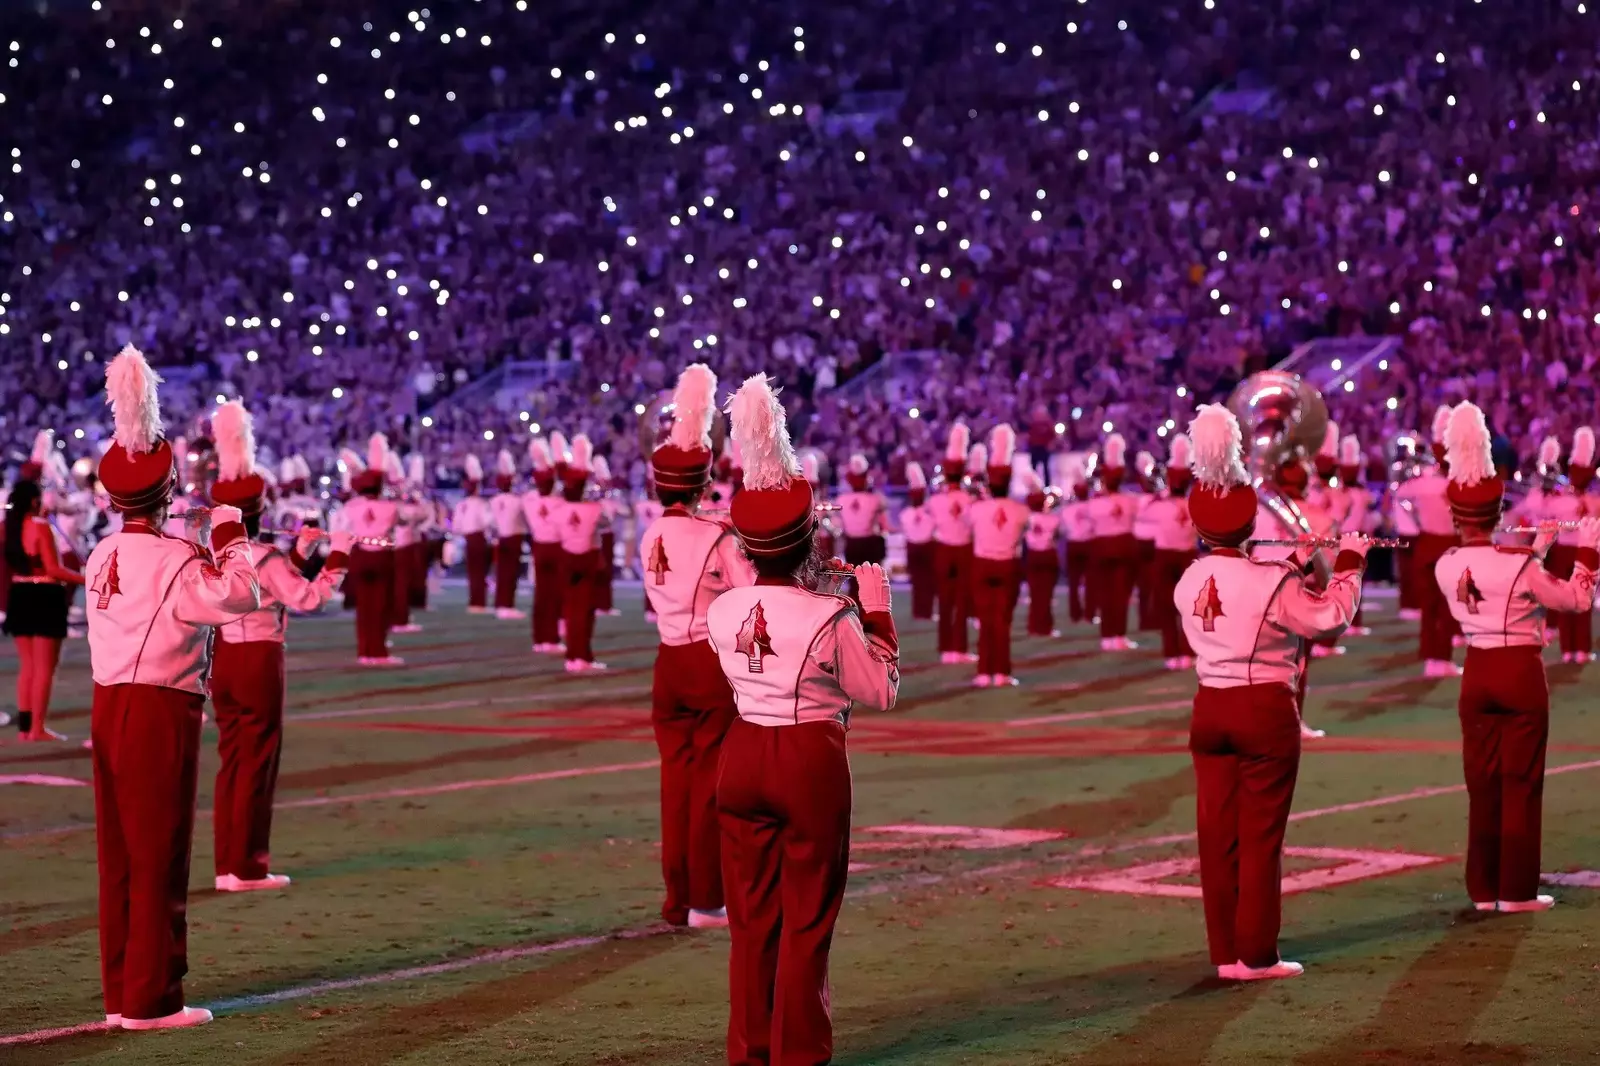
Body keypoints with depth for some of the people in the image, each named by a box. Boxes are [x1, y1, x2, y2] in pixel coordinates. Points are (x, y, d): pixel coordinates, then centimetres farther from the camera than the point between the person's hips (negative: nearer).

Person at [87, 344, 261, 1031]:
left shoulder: (101, 556, 10)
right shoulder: (172, 560, -14)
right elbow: (240, 596, -23)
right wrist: (230, 537, -9)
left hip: (109, 706, 8)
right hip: (160, 713, -8)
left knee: (119, 855, 12)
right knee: (159, 858, -2)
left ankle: (120, 992, 18)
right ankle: (150, 999, 1)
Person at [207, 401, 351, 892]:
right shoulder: (264, 557, -17)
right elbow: (306, 597, -15)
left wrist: (300, 551, 17)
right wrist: (337, 558, -6)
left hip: (221, 658, 8)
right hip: (258, 659, -8)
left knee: (232, 757, 14)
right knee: (257, 761, -1)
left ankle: (226, 863, 15)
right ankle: (246, 867, 1)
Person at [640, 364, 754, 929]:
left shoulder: (650, 538, 4)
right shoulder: (719, 538, -14)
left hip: (670, 664, 5)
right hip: (715, 665, -5)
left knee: (677, 778, 11)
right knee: (711, 782, 2)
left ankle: (677, 898, 15)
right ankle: (706, 901, 5)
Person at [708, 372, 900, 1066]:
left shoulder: (722, 611, -4)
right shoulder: (830, 619, -17)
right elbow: (882, 691, -4)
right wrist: (877, 609, 3)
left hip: (744, 758, 5)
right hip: (811, 762, -5)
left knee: (751, 913, 14)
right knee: (806, 918, 6)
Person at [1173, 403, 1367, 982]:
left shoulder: (1188, 583, 3)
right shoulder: (1269, 582, -16)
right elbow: (1330, 616, -7)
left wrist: (1292, 565, 23)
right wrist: (1350, 561, 7)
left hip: (1211, 710, 6)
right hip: (1265, 711, -6)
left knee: (1218, 832, 9)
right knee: (1261, 835, 2)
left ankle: (1224, 951, 13)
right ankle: (1256, 954, 4)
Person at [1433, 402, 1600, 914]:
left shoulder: (1445, 568, -2)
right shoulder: (1518, 565, -17)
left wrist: (1536, 549, 19)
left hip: (1477, 675, 5)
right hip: (1521, 674, -5)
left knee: (1482, 783, 11)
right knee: (1521, 783, 3)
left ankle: (1483, 887, 14)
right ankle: (1517, 889, 5)